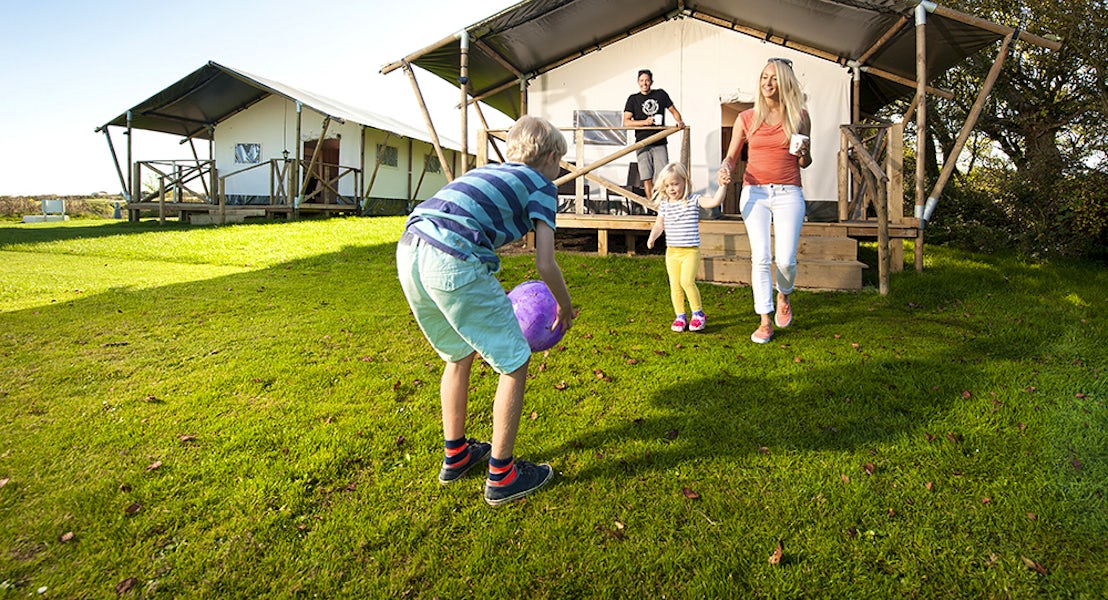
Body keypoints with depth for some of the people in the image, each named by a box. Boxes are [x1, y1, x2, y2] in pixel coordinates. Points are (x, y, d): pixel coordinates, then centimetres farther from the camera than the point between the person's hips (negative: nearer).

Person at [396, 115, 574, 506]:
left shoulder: (488, 172, 31)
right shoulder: (541, 186, 12)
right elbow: (545, 265, 4)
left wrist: (494, 298, 40)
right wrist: (565, 308, 23)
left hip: (408, 251, 8)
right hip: (453, 262, -8)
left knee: (459, 354, 27)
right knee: (514, 364, 9)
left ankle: (455, 456, 39)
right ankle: (502, 476, 18)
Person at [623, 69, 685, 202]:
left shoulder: (661, 94, 11)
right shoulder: (633, 99, 7)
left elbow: (673, 111, 18)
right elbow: (626, 122, -2)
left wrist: (680, 121, -3)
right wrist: (645, 122, -14)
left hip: (660, 143, 1)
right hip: (642, 145, -1)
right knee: (647, 179, -4)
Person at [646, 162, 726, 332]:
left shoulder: (694, 200, -4)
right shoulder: (664, 205, 7)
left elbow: (715, 201, -17)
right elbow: (659, 225, 14)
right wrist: (652, 237, -2)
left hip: (691, 251, -4)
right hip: (671, 252, 4)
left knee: (687, 281, -18)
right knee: (675, 286, 6)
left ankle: (698, 313, 2)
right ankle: (680, 316, 22)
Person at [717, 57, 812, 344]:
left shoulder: (799, 116, 7)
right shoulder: (746, 118, 7)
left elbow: (804, 163, 14)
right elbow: (731, 156, 11)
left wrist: (804, 152, -9)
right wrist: (725, 169, -12)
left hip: (788, 193, 0)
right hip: (754, 192, 0)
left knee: (785, 259, -7)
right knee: (760, 258, -9)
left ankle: (783, 297, 28)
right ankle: (765, 322, 0)